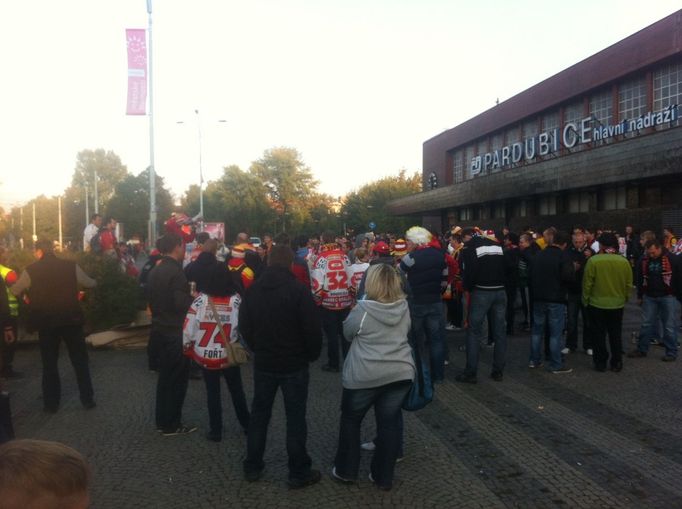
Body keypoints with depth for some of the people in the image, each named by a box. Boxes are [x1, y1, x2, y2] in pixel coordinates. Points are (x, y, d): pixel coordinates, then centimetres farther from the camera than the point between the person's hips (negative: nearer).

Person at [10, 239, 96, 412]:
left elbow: (15, 291, 12)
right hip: (71, 320, 0)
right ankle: (88, 399, 15)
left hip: (46, 322, 0)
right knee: (80, 360, 11)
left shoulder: (31, 270, -4)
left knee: (49, 364, 12)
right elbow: (90, 283, 12)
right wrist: (94, 281, 35)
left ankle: (51, 404, 18)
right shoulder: (71, 266, -3)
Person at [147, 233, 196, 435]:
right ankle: (171, 425, 11)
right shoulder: (176, 272, -20)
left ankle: (162, 421, 27)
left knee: (165, 376, 18)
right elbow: (181, 303, -24)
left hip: (161, 329, 9)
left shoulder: (155, 271, 8)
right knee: (177, 378, 2)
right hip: (176, 332, -9)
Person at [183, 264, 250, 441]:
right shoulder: (236, 300, -13)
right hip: (229, 356, 0)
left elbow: (188, 328, -10)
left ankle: (216, 431, 22)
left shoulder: (201, 300, -12)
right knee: (237, 391, 19)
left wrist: (187, 349, 6)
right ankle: (246, 424, 32)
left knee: (213, 393, 14)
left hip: (206, 357, 0)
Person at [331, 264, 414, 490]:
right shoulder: (404, 308, -1)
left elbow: (348, 333, 2)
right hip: (400, 373, 4)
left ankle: (346, 470, 28)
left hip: (365, 375, -4)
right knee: (389, 422, 13)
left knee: (350, 420, 17)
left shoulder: (363, 309, -15)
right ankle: (384, 477, 23)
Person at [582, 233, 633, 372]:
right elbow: (628, 284, 3)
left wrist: (585, 301, 2)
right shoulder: (624, 262, -5)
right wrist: (624, 299, 19)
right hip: (617, 305, 3)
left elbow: (587, 284, -11)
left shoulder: (593, 260, -16)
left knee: (599, 335, 9)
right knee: (615, 335, 15)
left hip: (597, 304, -3)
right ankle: (617, 363, 22)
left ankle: (600, 362, 16)